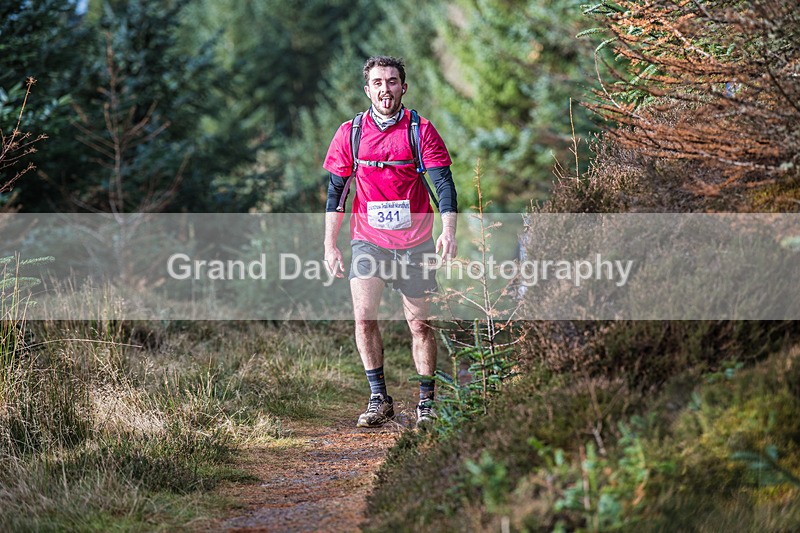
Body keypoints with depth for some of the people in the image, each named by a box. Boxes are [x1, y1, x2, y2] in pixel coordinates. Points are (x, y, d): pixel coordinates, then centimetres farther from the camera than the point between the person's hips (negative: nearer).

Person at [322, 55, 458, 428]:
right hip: (368, 240, 1)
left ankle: (426, 404, 16)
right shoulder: (350, 133, 4)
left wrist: (448, 231, -20)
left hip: (414, 243, -1)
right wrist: (329, 244, 4)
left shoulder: (421, 131, -1)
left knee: (420, 324, 4)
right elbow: (336, 191, 9)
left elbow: (443, 182, -5)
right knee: (363, 316, -16)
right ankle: (378, 399, -5)